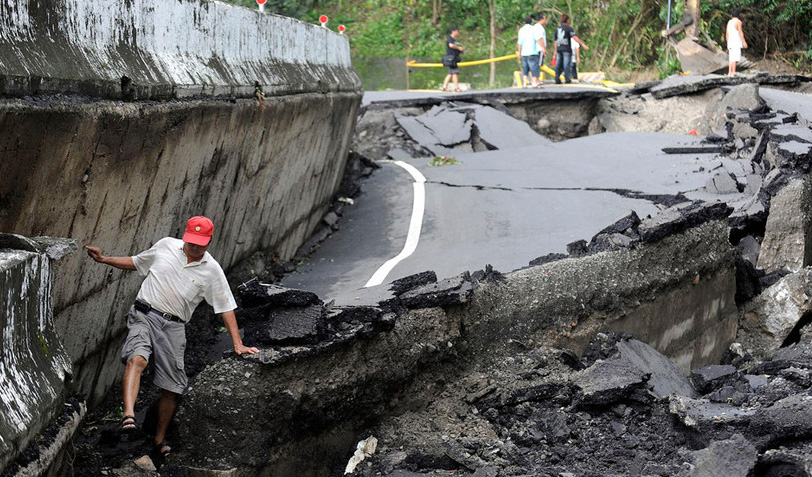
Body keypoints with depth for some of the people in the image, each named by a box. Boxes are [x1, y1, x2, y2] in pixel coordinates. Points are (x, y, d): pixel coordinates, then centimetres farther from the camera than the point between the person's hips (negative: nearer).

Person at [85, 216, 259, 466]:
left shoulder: (212, 270, 6)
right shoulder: (166, 245, 8)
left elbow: (226, 307, 10)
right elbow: (136, 262, 24)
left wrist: (237, 344, 6)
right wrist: (104, 259, 16)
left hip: (174, 326, 1)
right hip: (144, 315, -1)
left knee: (172, 386, -1)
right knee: (137, 359, -30)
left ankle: (160, 440, 14)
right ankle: (128, 416, -44)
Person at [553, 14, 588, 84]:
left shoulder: (557, 29, 14)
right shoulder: (568, 28, -4)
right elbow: (575, 37, -16)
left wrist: (556, 51, 23)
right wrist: (583, 44, -19)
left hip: (559, 49, 5)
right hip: (566, 49, -5)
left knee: (558, 65, 5)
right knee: (566, 65, -4)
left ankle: (557, 79, -1)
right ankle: (567, 79, -5)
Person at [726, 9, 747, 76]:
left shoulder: (729, 22, 15)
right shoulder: (738, 22, -4)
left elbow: (727, 34, 17)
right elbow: (740, 32, -12)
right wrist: (744, 42, -11)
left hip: (730, 43, 7)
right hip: (736, 43, -7)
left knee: (731, 59, 8)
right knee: (735, 58, -11)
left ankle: (729, 73, 2)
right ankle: (733, 72, -18)